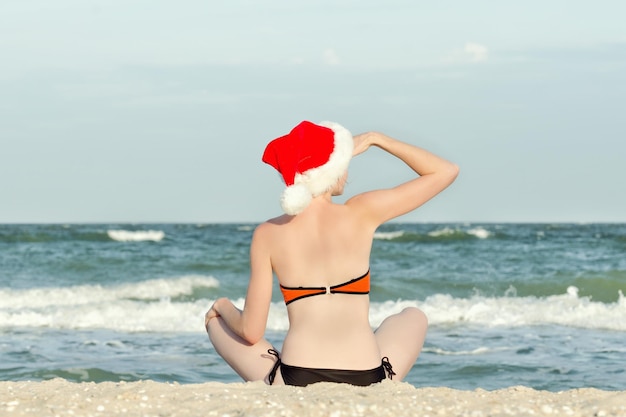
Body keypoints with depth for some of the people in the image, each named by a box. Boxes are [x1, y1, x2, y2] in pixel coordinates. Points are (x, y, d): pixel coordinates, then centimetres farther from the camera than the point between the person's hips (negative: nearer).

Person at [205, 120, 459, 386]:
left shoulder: (268, 234, 0)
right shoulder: (362, 213, -2)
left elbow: (251, 331, 1)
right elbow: (446, 172, 8)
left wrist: (223, 306, 22)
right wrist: (375, 139, 13)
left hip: (295, 383, -1)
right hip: (366, 385, 1)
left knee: (216, 321, 26)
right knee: (413, 317, 33)